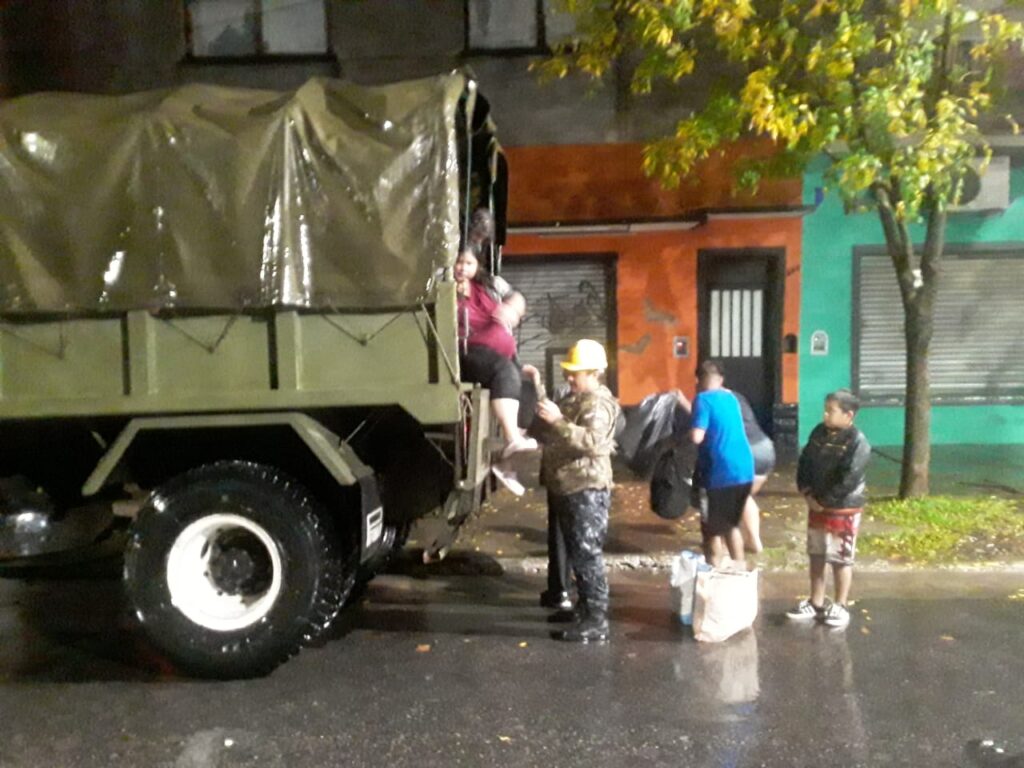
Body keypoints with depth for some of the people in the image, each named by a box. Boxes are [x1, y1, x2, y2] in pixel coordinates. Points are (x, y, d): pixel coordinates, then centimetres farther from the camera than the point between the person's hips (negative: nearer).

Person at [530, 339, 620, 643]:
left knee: (588, 555, -8)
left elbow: (592, 441, -30)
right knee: (577, 554, 18)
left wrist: (558, 420, -36)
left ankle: (596, 622, -3)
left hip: (587, 490, -10)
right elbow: (551, 432, 25)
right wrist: (539, 389, 18)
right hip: (567, 488, 10)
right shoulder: (574, 399, 17)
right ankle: (585, 608, 30)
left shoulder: (598, 404, -15)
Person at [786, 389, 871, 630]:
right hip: (816, 506, 7)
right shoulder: (819, 432, 4)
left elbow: (849, 480, -21)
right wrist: (807, 494, -4)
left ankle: (840, 607, 19)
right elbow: (804, 462, 8)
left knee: (841, 559, 4)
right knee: (816, 555, 14)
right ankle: (816, 603, 27)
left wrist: (823, 502, -16)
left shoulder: (857, 442, -17)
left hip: (843, 510, -7)